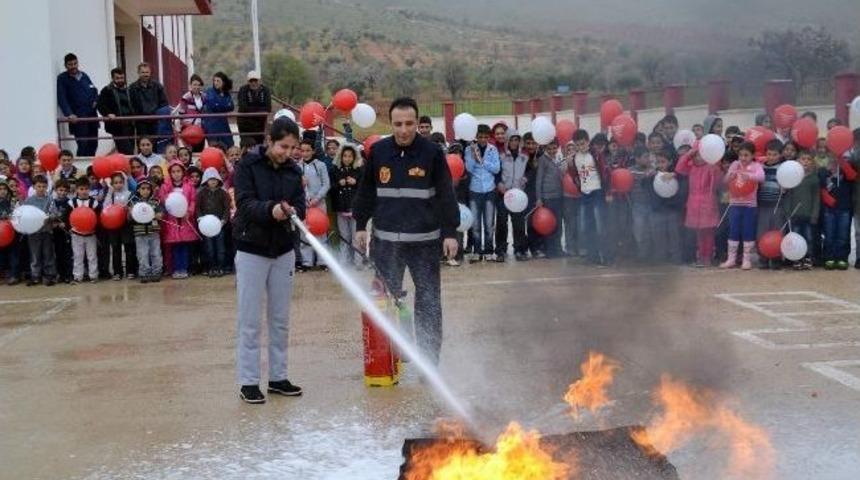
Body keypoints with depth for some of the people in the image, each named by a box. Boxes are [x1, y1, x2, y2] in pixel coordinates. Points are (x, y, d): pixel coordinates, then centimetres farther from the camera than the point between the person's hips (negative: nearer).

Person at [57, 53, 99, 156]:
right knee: (83, 145, -12)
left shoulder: (84, 76, 16)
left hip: (92, 115, 6)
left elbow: (94, 91, 26)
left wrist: (95, 101, 5)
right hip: (77, 118, -6)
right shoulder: (62, 79, 0)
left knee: (93, 144, 8)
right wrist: (69, 114, -21)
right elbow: (61, 99, -9)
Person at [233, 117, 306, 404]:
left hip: (283, 251, 4)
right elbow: (244, 203, -17)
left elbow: (301, 206, -2)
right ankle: (248, 382, 6)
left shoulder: (293, 171, 4)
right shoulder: (247, 165, -8)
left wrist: (292, 211, -25)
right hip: (252, 251, -4)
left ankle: (278, 377, 20)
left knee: (281, 319, 10)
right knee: (249, 320, -1)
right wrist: (270, 209, -36)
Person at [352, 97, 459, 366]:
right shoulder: (378, 151, 1)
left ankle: (429, 361, 7)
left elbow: (446, 194, -4)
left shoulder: (432, 152, -5)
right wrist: (361, 225, 9)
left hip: (425, 240, -2)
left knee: (429, 302, 0)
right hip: (385, 240, 2)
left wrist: (450, 232, -8)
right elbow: (366, 191, 10)